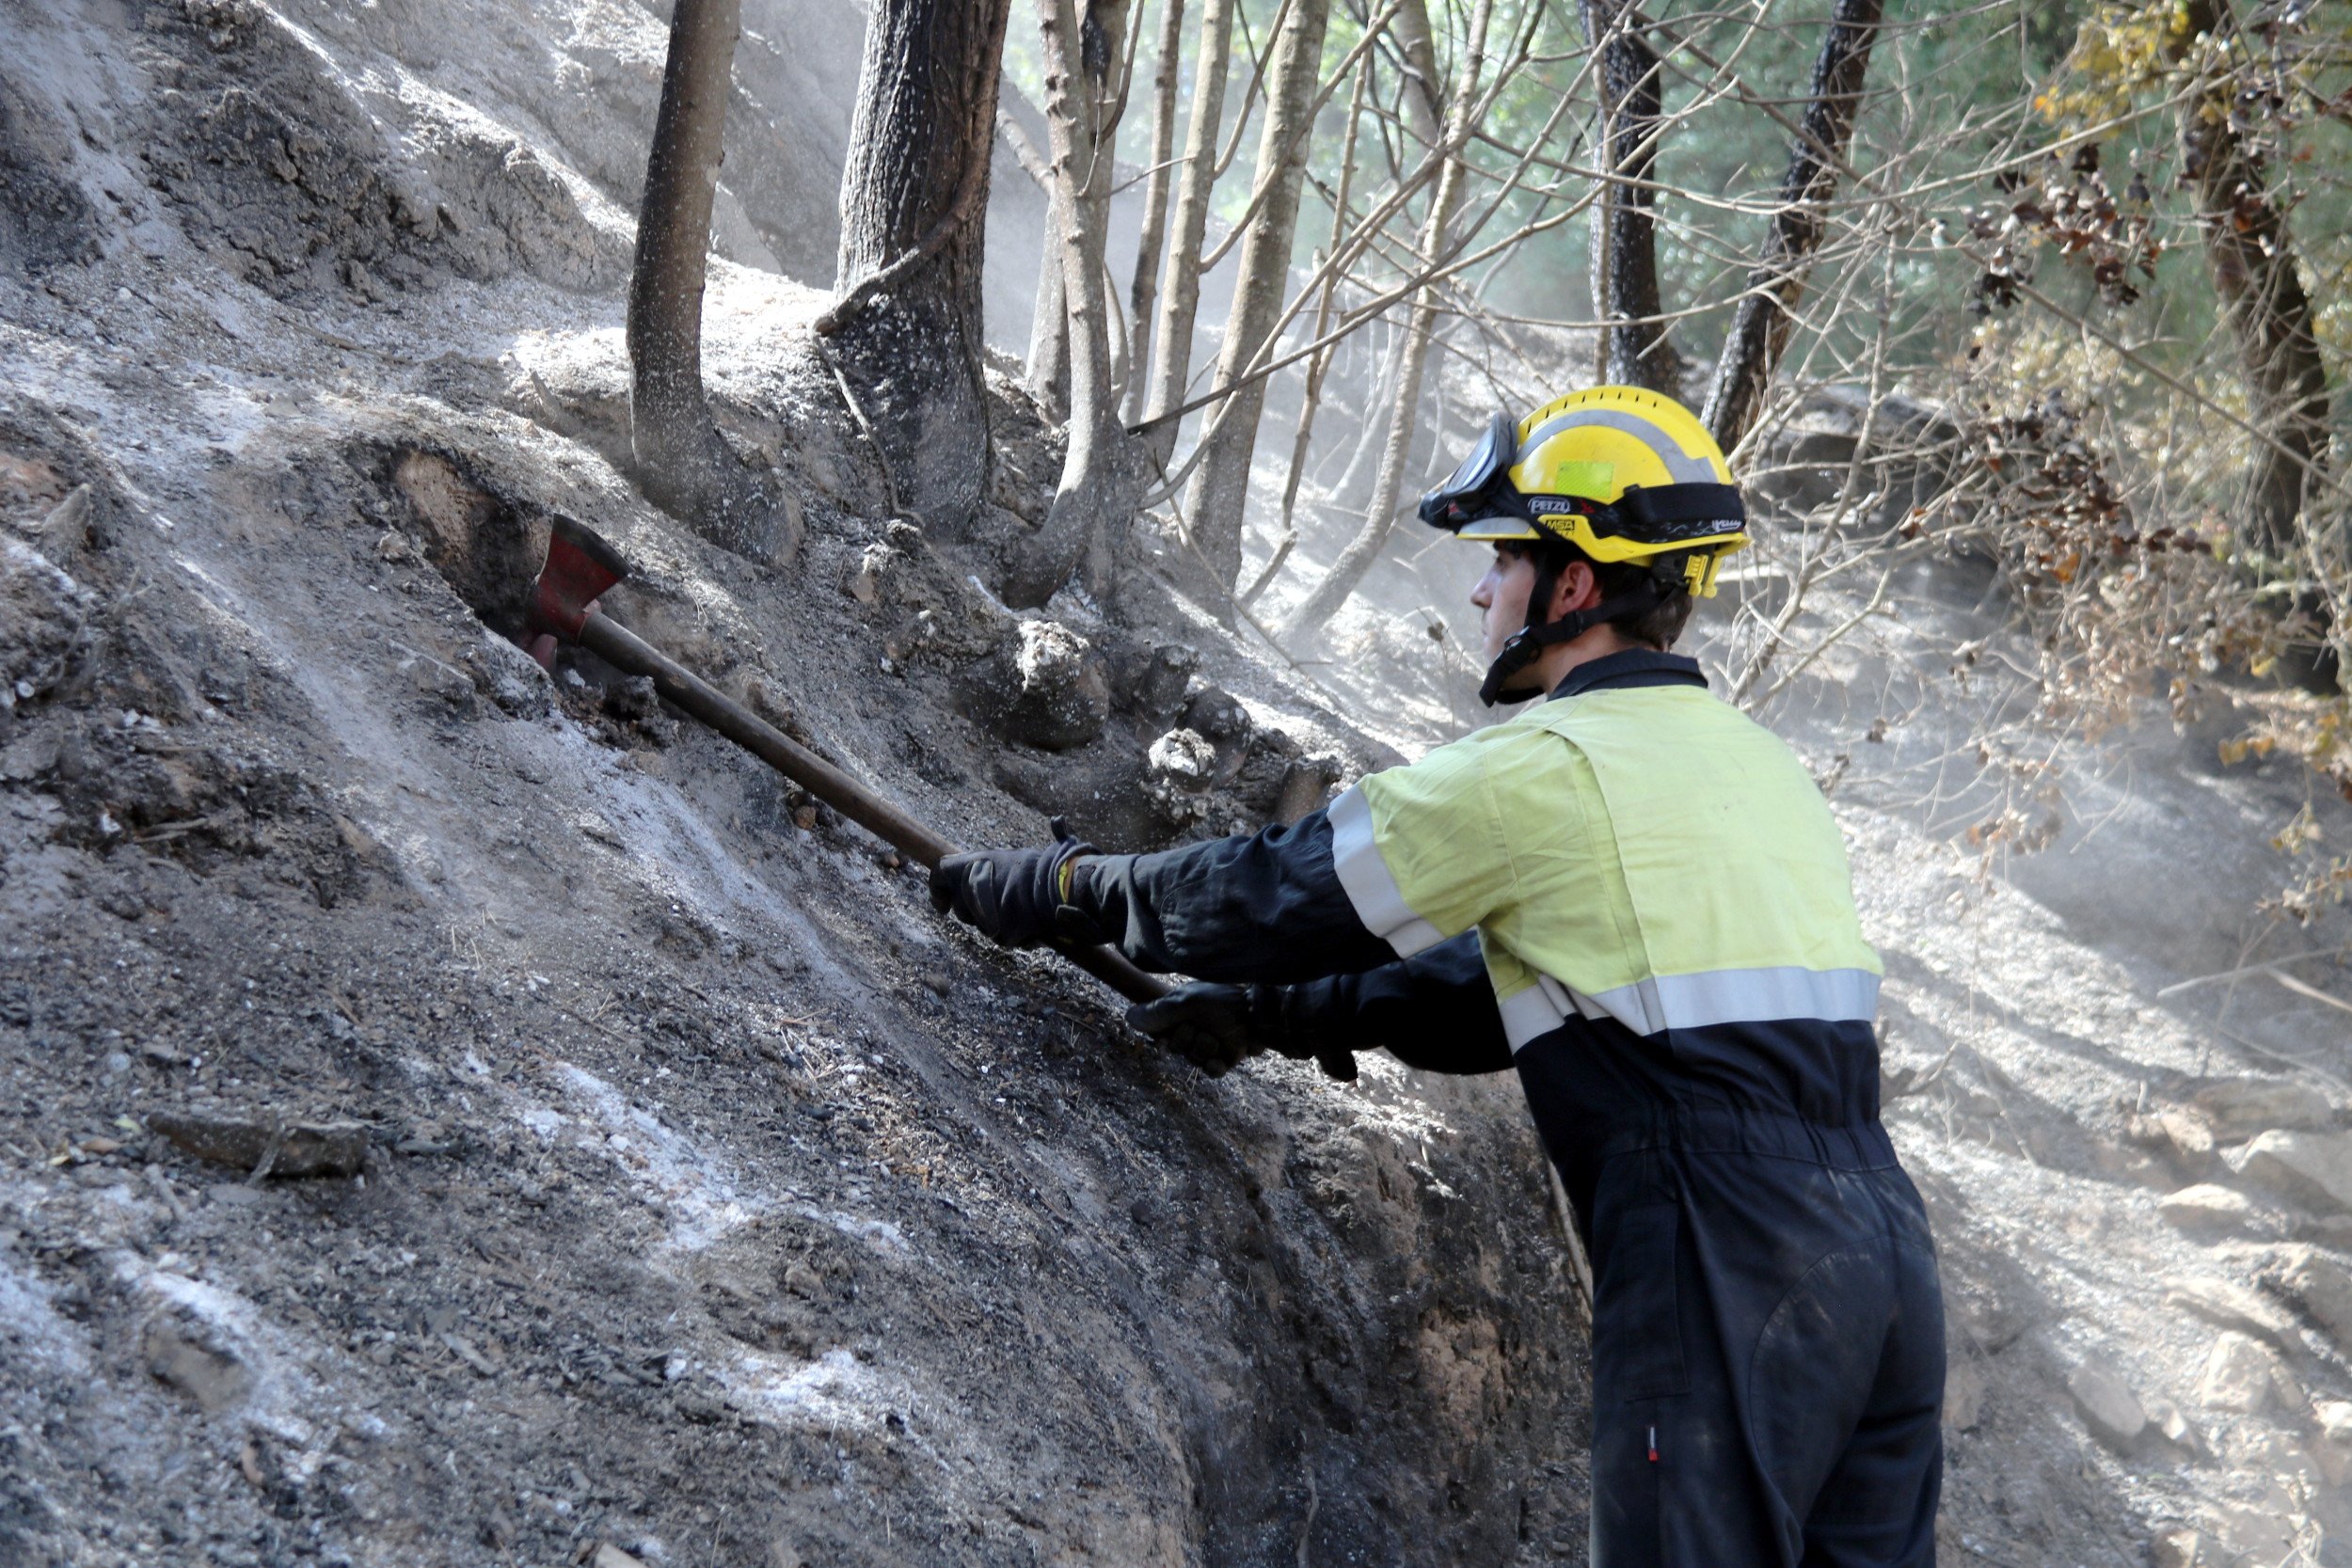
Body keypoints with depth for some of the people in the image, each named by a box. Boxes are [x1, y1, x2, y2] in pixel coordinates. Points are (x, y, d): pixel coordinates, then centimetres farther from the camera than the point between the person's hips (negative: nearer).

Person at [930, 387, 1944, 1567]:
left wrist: (1057, 887, 12)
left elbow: (1277, 894, -2)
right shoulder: (1760, 762, 19)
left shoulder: (1544, 769, -9)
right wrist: (1276, 1013, 27)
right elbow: (1517, 984, 25)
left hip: (1733, 1292, -8)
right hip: (1889, 1266, 8)